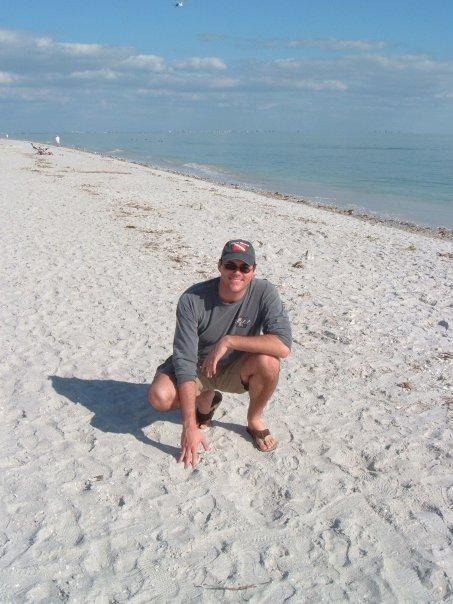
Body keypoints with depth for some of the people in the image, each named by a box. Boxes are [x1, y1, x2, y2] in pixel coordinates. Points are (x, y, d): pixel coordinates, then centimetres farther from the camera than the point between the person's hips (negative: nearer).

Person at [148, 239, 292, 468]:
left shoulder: (264, 292, -20)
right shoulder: (192, 299, -24)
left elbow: (283, 346, -31)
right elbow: (185, 361, -28)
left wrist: (228, 341, -33)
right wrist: (189, 427, -33)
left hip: (236, 370, 0)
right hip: (197, 368, 0)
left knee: (268, 361, -31)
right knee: (159, 397, -27)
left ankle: (254, 420, 0)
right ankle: (206, 398, 9)